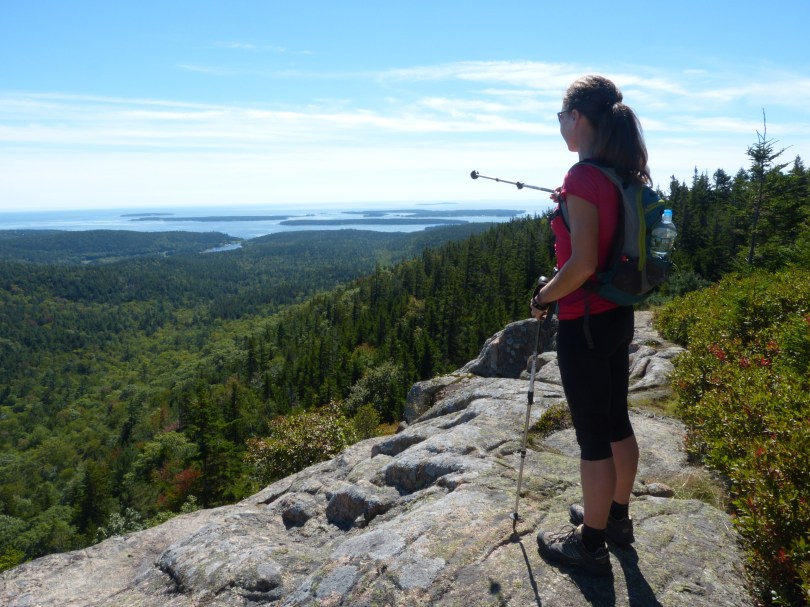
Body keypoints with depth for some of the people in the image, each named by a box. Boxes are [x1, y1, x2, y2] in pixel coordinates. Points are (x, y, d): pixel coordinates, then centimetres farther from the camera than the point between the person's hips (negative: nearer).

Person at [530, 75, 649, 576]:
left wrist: (543, 298, -9)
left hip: (585, 322, -9)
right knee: (617, 421, 21)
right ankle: (616, 516, 40)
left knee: (593, 435, 4)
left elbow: (582, 263, -23)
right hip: (620, 315, 9)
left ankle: (591, 544, 21)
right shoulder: (624, 175, 7)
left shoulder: (583, 177, -19)